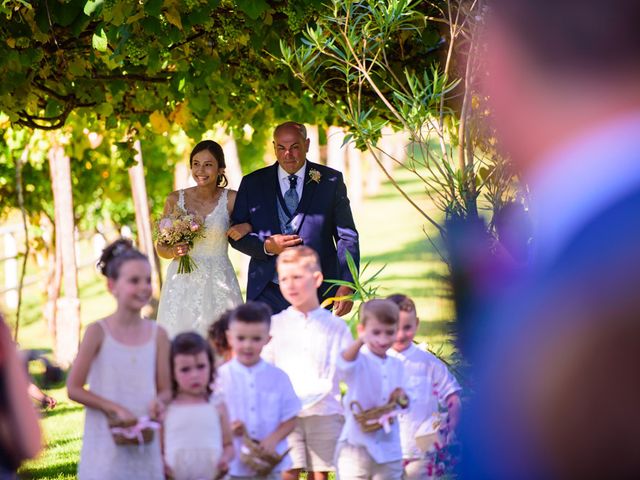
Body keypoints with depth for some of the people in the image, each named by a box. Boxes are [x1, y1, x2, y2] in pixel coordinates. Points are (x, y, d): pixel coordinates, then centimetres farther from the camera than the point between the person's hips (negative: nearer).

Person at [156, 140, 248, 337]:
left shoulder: (231, 199, -2)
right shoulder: (175, 200, 3)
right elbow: (161, 247, 10)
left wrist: (247, 227, -11)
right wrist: (173, 251, -11)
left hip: (218, 284, -1)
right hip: (182, 284, 1)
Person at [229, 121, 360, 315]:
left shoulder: (330, 181, 5)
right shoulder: (253, 183, 8)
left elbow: (347, 237, 3)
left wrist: (347, 286, -8)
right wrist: (267, 246, -11)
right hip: (268, 295, 1)